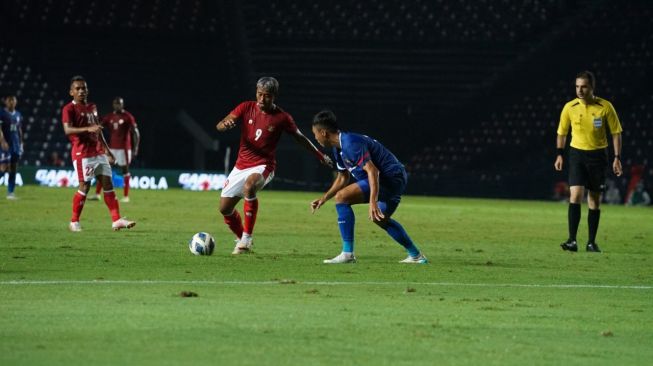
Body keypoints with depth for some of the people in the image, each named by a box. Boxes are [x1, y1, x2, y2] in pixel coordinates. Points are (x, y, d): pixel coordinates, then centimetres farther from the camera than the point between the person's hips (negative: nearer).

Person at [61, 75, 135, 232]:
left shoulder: (92, 107, 17)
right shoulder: (69, 109, -6)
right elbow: (67, 130, -21)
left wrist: (106, 148, 24)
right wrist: (87, 129, -33)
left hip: (98, 151, 7)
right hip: (82, 152, -7)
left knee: (108, 183, 0)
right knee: (85, 186, -8)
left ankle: (116, 220, -2)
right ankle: (74, 222, 5)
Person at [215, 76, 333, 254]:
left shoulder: (282, 118, -7)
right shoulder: (246, 108, -2)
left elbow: (300, 138, 9)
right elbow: (219, 126, -8)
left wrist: (320, 156, 14)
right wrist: (226, 124, -32)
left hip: (263, 166, -4)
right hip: (241, 165, 4)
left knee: (249, 186, -37)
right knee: (225, 208, 3)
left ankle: (246, 238, -26)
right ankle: (242, 239, 31)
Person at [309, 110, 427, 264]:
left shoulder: (351, 143, -20)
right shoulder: (339, 148, 13)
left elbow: (372, 171, -28)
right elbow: (343, 178, 26)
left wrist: (373, 202, -35)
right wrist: (324, 198, 21)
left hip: (390, 177, -11)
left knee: (342, 197, -17)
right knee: (379, 218, 31)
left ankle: (347, 254, -15)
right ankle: (416, 256, 37)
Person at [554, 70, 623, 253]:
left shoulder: (605, 107, -8)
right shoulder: (569, 108, -5)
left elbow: (616, 133, 0)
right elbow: (562, 133, 9)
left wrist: (617, 158, -5)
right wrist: (560, 154, 4)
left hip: (598, 155, 0)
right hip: (577, 154, 0)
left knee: (595, 199, 5)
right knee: (575, 195, -15)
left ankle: (591, 242, 13)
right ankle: (572, 241, -17)